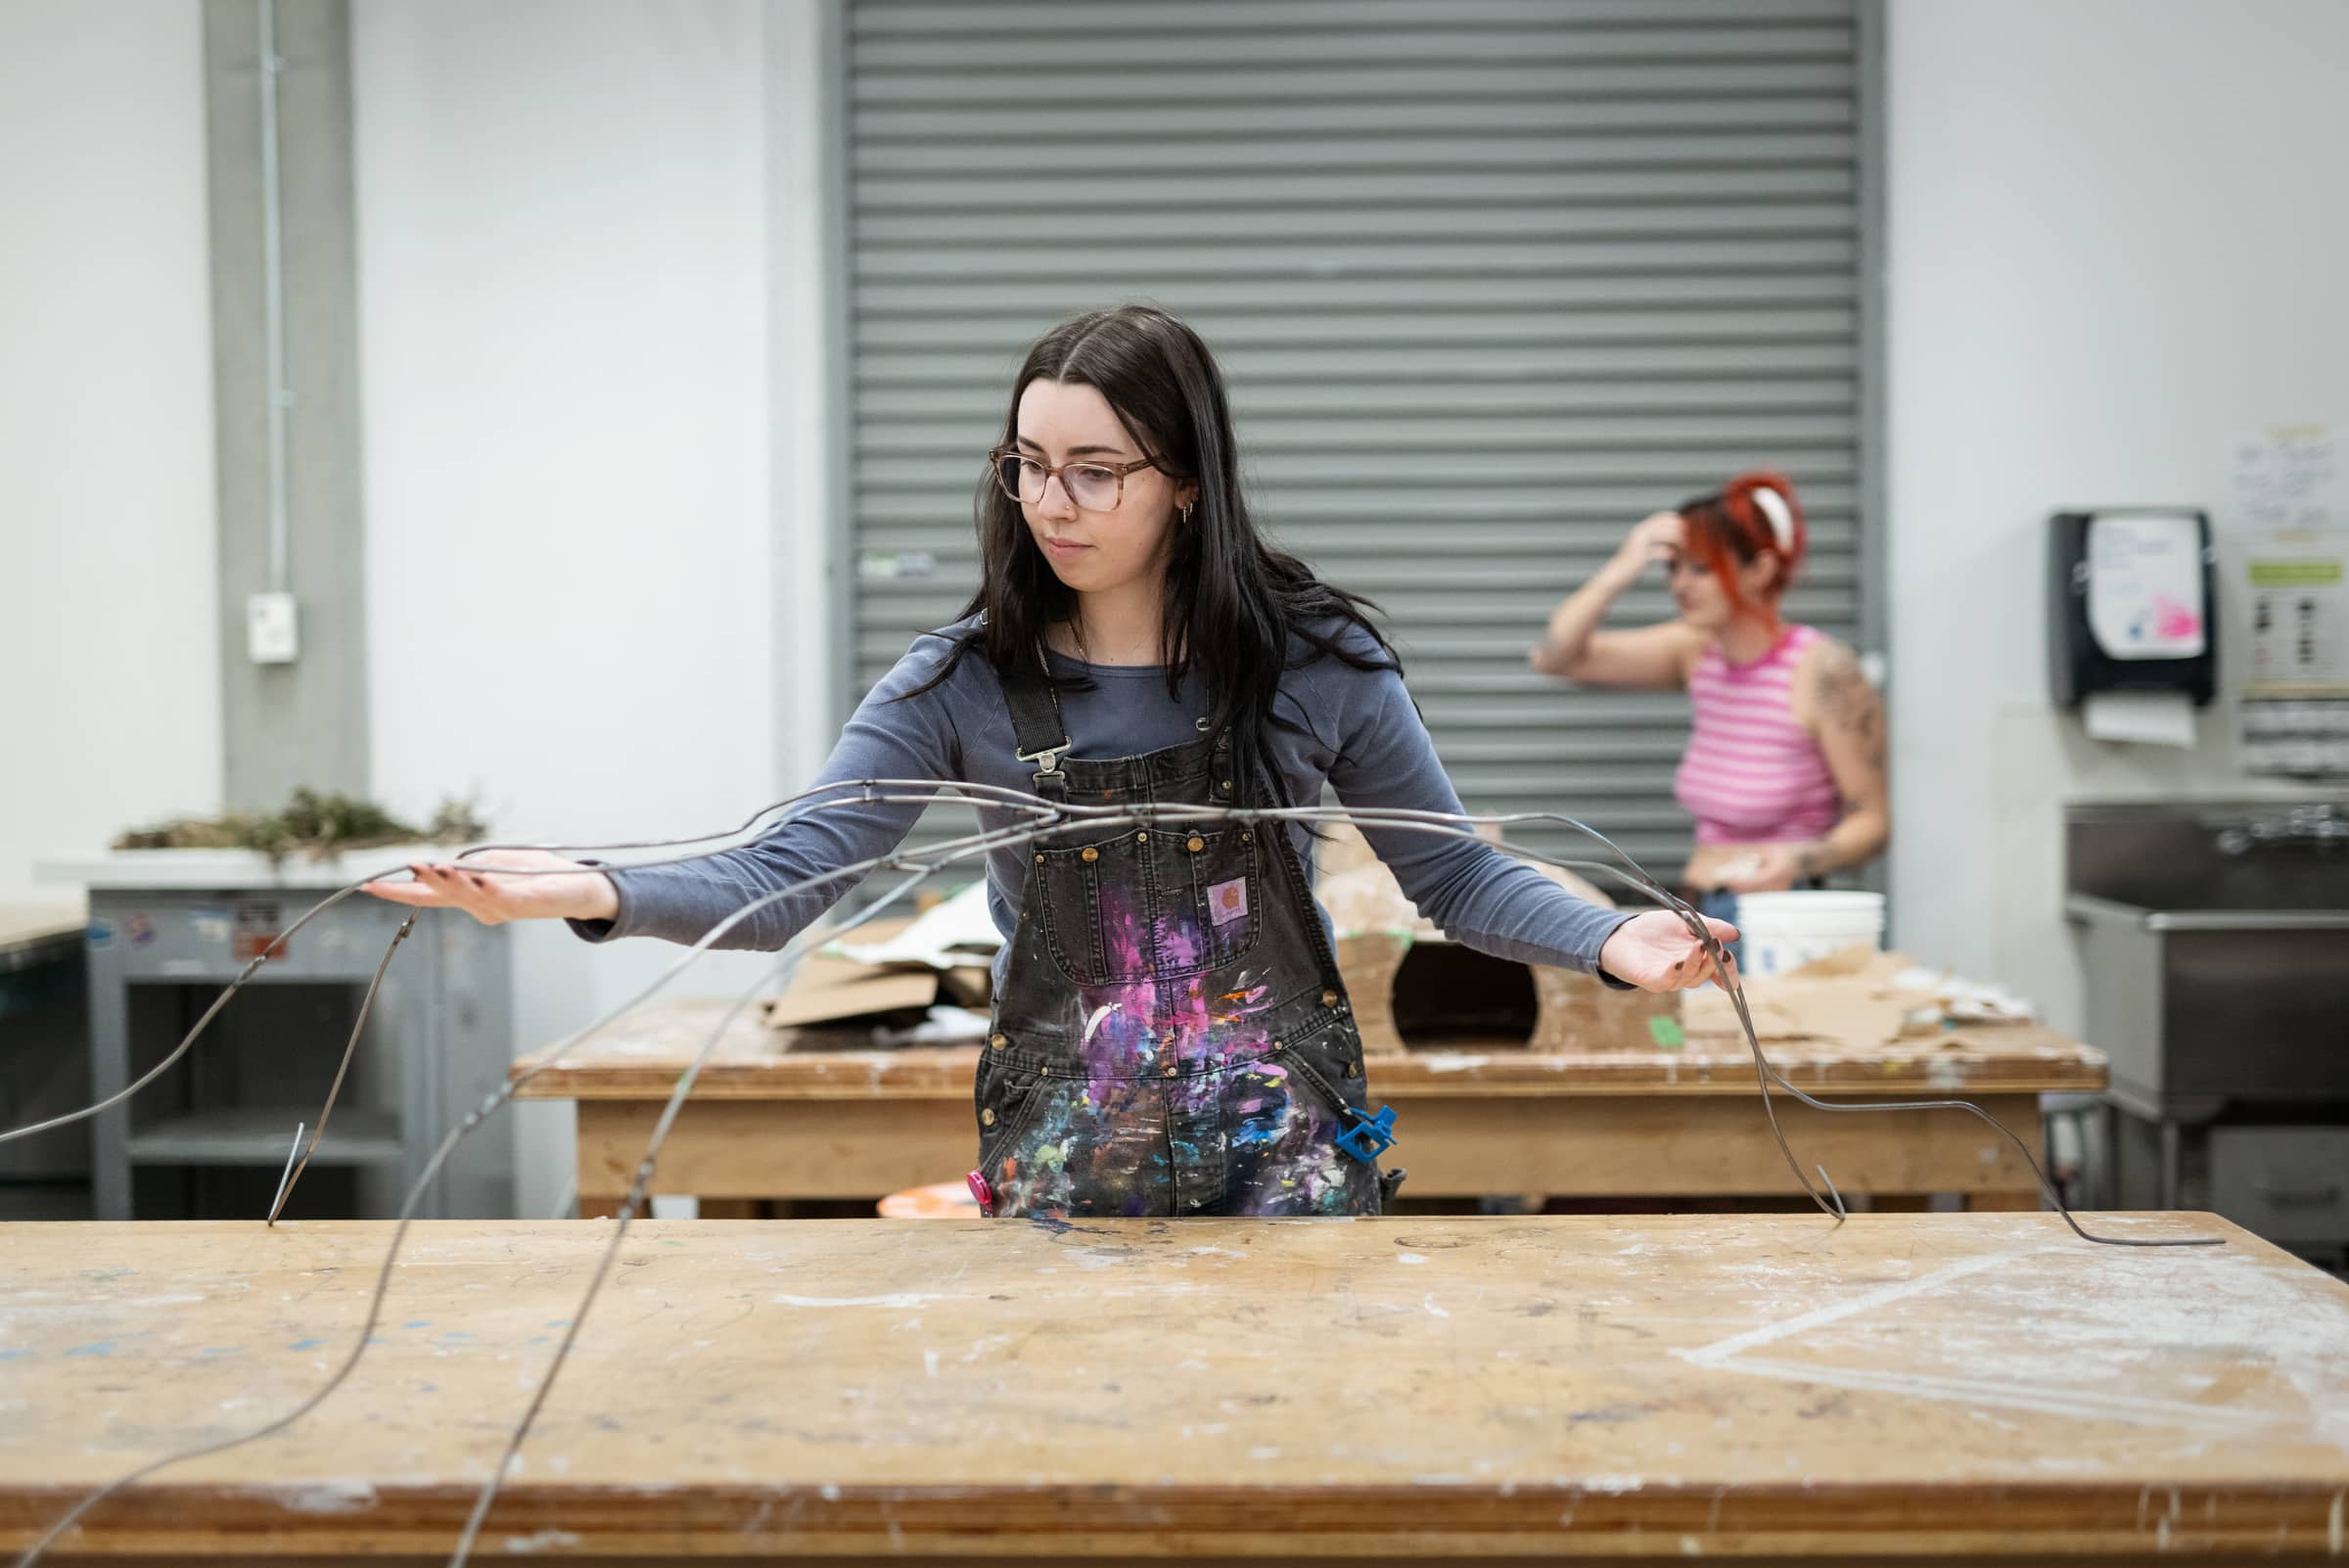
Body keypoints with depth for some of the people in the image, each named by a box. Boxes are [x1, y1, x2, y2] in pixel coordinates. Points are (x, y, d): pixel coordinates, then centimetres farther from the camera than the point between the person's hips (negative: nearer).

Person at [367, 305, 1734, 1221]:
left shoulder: (1313, 659, -6)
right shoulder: (966, 686, -6)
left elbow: (1454, 872, -1)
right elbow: (791, 878, -11)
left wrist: (1608, 938, -19)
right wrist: (596, 893, -29)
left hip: (1286, 1148, 0)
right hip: (1061, 1165, 1)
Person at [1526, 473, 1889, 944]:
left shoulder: (1822, 670, -13)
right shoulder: (1699, 650, 6)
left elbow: (1873, 821, -9)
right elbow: (1554, 655, 6)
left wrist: (1801, 860, -28)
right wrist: (1620, 573, -7)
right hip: (1700, 914, 6)